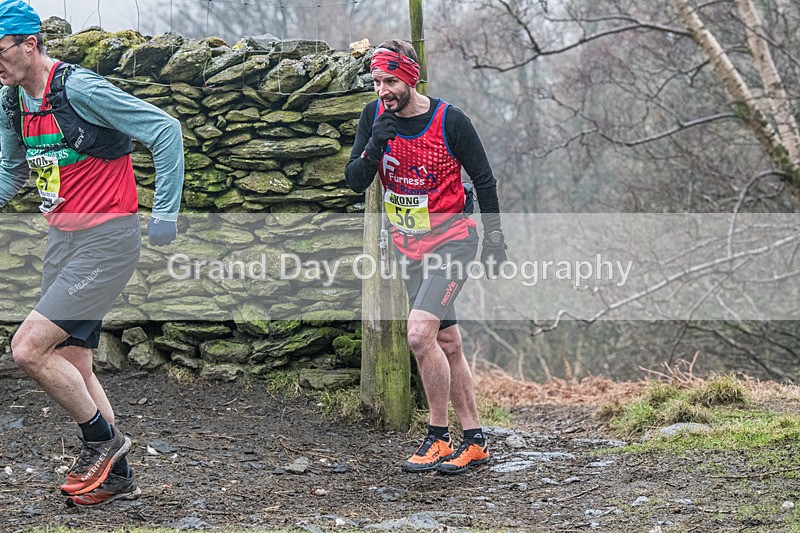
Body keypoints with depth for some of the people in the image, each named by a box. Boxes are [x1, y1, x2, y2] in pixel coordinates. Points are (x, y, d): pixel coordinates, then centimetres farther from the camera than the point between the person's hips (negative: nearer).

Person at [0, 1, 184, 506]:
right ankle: (116, 475, 23)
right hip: (62, 240, 9)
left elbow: (165, 130, -16)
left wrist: (165, 214, -15)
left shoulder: (80, 88, -19)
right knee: (71, 362, 11)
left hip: (105, 241, -9)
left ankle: (103, 438, 3)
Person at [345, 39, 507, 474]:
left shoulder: (450, 120, -14)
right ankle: (473, 442, 19)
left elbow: (483, 179, -4)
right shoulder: (374, 117, -2)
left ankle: (438, 439, -8)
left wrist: (493, 237, -2)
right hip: (409, 246, 6)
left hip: (452, 240, -6)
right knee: (447, 344, 11)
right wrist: (375, 146, -21)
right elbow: (354, 181, -4)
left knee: (420, 334, -20)